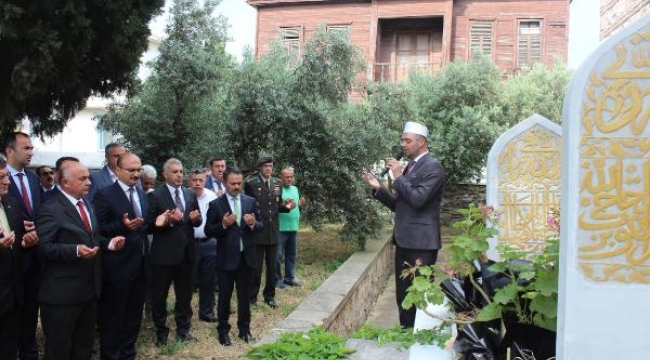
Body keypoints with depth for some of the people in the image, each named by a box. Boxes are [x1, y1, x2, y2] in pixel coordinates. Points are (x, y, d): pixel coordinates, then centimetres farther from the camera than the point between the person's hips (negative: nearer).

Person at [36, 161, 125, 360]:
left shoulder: (87, 204, 12)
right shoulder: (50, 209, -14)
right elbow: (43, 247, -20)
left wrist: (109, 243, 0)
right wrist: (75, 251, -31)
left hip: (89, 287, 8)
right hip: (62, 291, -8)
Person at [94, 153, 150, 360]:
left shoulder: (142, 195, 11)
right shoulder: (105, 195, -11)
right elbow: (98, 229, -16)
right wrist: (123, 226, -31)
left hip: (139, 265, 7)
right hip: (117, 267, -7)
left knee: (134, 316, 19)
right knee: (112, 318, 6)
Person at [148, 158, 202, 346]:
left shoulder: (190, 194, 8)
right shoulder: (155, 195, -8)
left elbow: (197, 222, 11)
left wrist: (195, 219, -12)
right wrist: (169, 220, -27)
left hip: (186, 252, 5)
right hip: (164, 253, -4)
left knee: (185, 294, 15)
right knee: (160, 296, 10)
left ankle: (183, 329, 31)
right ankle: (161, 332, 27)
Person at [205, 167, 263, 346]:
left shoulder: (250, 201, 3)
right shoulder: (215, 204, -6)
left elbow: (260, 226, 4)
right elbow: (208, 231, -6)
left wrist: (253, 224, -17)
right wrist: (223, 224, -23)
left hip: (246, 256, 3)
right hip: (226, 258, -2)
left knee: (244, 296, 14)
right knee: (224, 296, 10)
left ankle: (244, 328, 28)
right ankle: (223, 330, 24)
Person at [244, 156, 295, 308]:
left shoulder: (277, 183, 8)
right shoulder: (251, 183, -9)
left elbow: (277, 206, 12)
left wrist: (286, 206, -7)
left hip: (273, 231, 5)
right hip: (257, 231, -5)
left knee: (272, 266, 13)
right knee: (256, 267, 5)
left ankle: (269, 296, 26)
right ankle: (252, 297, 20)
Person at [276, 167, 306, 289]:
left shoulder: (295, 189, 14)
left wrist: (301, 204, 0)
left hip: (293, 228, 7)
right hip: (280, 228, -7)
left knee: (291, 255, 14)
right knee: (278, 255, -1)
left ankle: (289, 277, 24)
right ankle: (277, 279, 9)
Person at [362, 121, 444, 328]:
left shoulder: (432, 167, -10)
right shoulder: (410, 166, 16)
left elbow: (418, 199, -23)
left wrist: (398, 177, -14)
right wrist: (377, 188, 4)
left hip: (420, 242, -9)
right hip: (404, 241, 9)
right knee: (403, 296, 13)